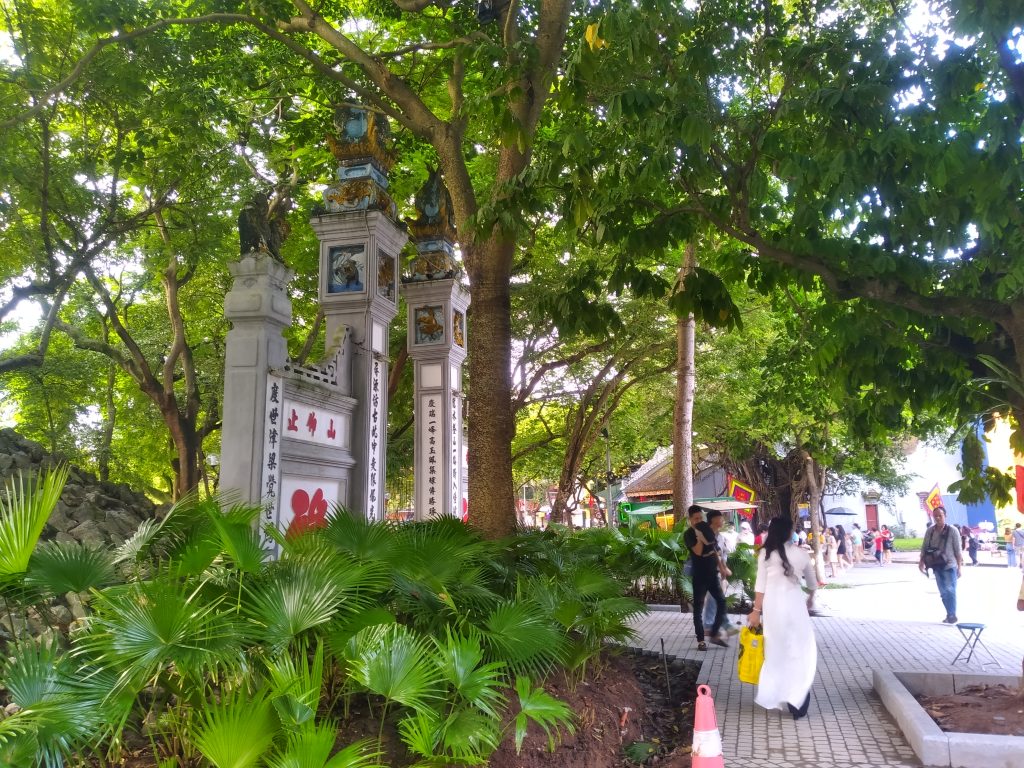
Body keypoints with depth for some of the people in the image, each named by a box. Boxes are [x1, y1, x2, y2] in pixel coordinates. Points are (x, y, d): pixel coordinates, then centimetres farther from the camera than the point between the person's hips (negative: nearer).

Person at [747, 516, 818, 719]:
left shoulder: (765, 553, -2)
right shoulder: (801, 554, 2)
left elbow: (760, 585, -4)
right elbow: (812, 582, 18)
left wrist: (756, 610, 3)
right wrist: (811, 598, 37)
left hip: (771, 604, 1)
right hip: (794, 603, -1)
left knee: (774, 650, 13)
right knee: (800, 651, 6)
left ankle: (771, 697, 22)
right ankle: (797, 702, 1)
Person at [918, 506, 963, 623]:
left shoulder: (952, 530, -8)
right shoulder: (930, 531, 3)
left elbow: (958, 549, -7)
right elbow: (924, 547, 8)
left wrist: (960, 566, -8)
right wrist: (921, 562, 0)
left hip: (949, 566, -4)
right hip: (937, 566, 5)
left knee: (950, 591, -6)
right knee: (943, 592, 10)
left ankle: (952, 615, 1)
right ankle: (950, 614, 21)